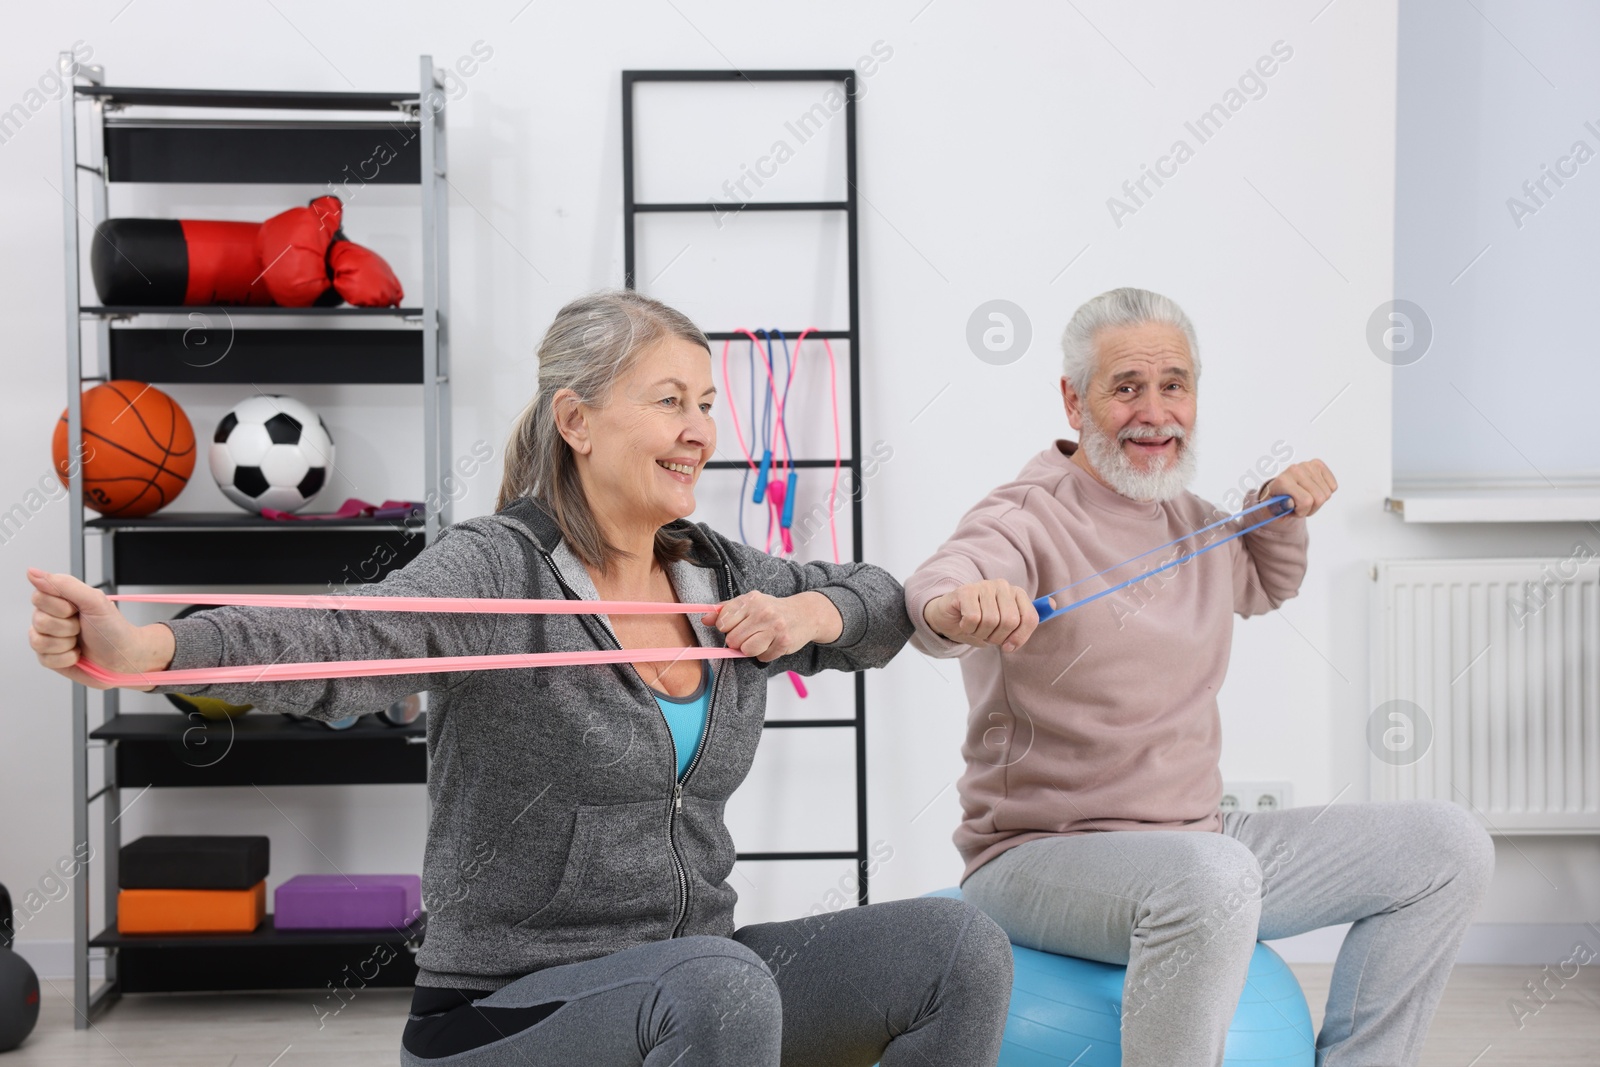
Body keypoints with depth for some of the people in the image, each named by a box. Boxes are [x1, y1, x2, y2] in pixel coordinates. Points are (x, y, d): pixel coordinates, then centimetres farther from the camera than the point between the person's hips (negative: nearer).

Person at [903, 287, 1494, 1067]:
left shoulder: (1188, 518, 11)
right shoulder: (1027, 520, -13)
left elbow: (1261, 586, 34)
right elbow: (933, 595, -36)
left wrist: (1279, 510, 14)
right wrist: (958, 605, -60)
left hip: (1198, 844, 8)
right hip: (1040, 857, -8)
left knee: (1449, 848, 3)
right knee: (1212, 874, -40)